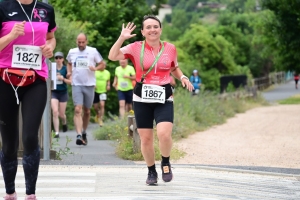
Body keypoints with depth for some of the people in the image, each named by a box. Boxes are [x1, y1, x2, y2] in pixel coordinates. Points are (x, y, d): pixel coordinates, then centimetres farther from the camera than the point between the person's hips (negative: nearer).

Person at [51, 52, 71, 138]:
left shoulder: (66, 69, -2)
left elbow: (70, 82, -4)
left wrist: (63, 78, -19)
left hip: (63, 92, 0)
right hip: (54, 92, 0)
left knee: (61, 114, 7)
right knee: (55, 112, -15)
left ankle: (64, 123, 44)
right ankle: (57, 132, -11)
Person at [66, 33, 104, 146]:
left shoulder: (93, 51, 0)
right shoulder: (72, 52, 8)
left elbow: (102, 64, 4)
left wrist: (95, 68, -16)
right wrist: (69, 72, 6)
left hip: (89, 85, 0)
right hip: (76, 85, 0)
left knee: (87, 111, 11)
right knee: (77, 110, -15)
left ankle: (84, 133, 31)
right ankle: (79, 135, -24)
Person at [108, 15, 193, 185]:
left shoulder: (170, 48, 5)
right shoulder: (136, 48, -2)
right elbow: (113, 56, -11)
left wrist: (183, 77, 4)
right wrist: (122, 38, -20)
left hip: (164, 98, 0)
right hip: (142, 98, 0)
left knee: (164, 134, -19)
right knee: (146, 138, 5)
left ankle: (166, 163, 10)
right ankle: (152, 171, 27)